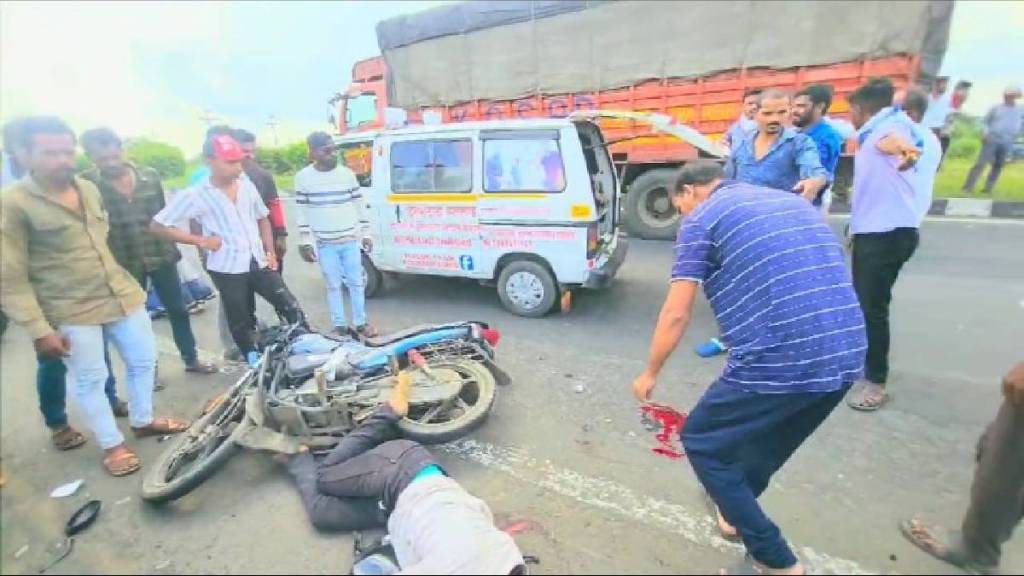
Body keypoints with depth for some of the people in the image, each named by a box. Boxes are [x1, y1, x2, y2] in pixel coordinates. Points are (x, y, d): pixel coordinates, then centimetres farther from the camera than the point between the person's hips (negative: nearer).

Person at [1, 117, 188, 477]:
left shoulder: (89, 189, 6)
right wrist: (39, 330, -15)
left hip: (122, 295, 6)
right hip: (70, 311, -6)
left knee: (143, 360, 15)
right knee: (90, 380, 8)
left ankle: (143, 421, 36)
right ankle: (112, 445, 25)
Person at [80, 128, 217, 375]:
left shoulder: (150, 176, 0)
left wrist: (172, 247, 9)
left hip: (161, 256, 2)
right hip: (124, 264, -2)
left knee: (178, 310, 11)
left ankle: (191, 358, 26)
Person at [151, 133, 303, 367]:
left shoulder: (247, 185, 4)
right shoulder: (195, 195, -8)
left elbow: (262, 218, 16)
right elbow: (157, 225, -4)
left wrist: (270, 252, 7)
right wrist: (200, 241, -11)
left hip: (259, 263, 3)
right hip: (227, 269, -3)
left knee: (293, 309, -1)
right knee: (241, 324, 9)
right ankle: (257, 366, 23)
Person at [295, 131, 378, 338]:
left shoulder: (347, 174, 1)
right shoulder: (303, 177, -2)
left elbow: (359, 205, 6)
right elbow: (302, 212, 1)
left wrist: (365, 234, 4)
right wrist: (305, 242, -1)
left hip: (351, 240, 1)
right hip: (325, 244, -1)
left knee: (356, 282, 8)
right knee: (333, 285, 8)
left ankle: (360, 323, 21)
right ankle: (340, 326, 21)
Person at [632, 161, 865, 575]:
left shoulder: (702, 218, -1)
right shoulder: (793, 202, 21)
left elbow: (676, 315, -3)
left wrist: (650, 374, 11)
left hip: (778, 361, -8)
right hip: (846, 356, 8)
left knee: (701, 441, 16)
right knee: (765, 438, 31)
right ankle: (735, 513, 54)